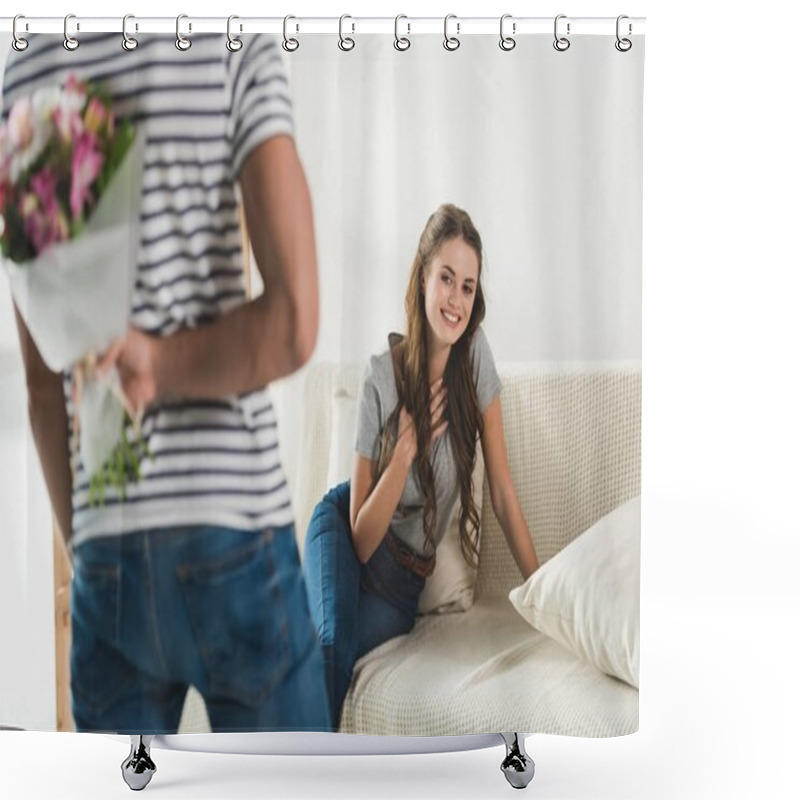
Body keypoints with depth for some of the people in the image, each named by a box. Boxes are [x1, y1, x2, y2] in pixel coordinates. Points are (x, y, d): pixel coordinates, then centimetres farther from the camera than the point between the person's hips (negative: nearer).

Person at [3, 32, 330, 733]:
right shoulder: (238, 41, -1)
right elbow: (293, 325, -15)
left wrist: (83, 545, 14)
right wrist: (158, 365, -3)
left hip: (104, 550, 4)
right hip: (235, 529, -3)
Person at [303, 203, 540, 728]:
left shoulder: (476, 355, -13)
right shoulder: (382, 379, -18)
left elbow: (504, 494, -8)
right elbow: (361, 538, -14)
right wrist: (406, 451, -26)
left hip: (404, 578, 2)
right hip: (346, 533, -1)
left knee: (334, 657, -25)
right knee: (330, 641, -29)